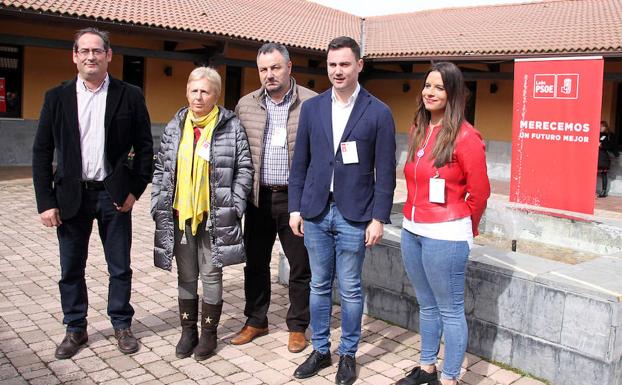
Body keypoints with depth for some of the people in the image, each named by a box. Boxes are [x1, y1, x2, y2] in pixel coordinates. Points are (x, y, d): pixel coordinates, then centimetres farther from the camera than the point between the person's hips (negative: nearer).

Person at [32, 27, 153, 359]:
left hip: (114, 195, -1)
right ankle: (75, 329, 28)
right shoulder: (57, 97, 3)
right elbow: (41, 152, 2)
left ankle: (121, 325, 26)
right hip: (71, 195, 2)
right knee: (71, 269, 11)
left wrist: (135, 189, -6)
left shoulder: (129, 96, -1)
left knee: (120, 267, 8)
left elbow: (145, 147, 2)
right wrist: (45, 202, -3)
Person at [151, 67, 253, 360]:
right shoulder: (175, 127, 8)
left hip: (215, 216, -3)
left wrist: (235, 206, -10)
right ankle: (188, 331, 27)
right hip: (180, 214, 4)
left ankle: (209, 332, 21)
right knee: (186, 276, 13)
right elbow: (161, 169, 11)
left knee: (211, 275, 6)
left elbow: (244, 168, -4)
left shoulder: (232, 126, -3)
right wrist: (158, 205, 4)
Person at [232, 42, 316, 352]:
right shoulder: (246, 105, 7)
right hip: (258, 196, 4)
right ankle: (255, 321, 31)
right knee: (256, 262, 14)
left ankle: (298, 326, 24)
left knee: (300, 265, 7)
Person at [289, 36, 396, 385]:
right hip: (315, 212, 3)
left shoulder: (379, 113, -4)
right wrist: (295, 208, 4)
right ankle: (320, 350, 30)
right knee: (319, 286, 14)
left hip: (354, 215, -3)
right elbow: (300, 162, 8)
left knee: (350, 289, 8)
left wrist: (379, 218, -8)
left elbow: (385, 171, -4)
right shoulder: (311, 107, 5)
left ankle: (348, 354, 26)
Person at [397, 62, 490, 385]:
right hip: (411, 231, 8)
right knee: (427, 306, 20)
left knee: (450, 311, 5)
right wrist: (414, 219, 16)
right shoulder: (418, 131, 9)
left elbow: (480, 192, -7)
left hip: (445, 236, -7)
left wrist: (464, 227, 5)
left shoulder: (464, 136, -13)